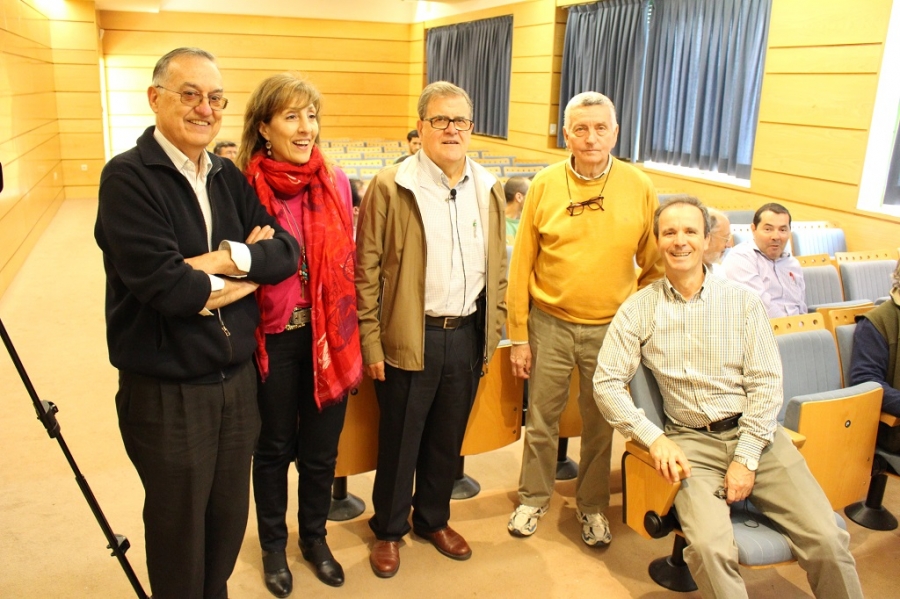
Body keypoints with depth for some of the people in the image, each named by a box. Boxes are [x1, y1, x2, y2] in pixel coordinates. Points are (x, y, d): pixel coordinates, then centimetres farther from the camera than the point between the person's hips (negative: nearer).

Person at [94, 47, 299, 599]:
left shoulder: (229, 177, 6)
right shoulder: (127, 176, -12)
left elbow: (287, 250, -3)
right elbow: (163, 285, -24)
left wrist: (230, 258, -20)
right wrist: (249, 274, -11)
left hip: (238, 381, 6)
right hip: (166, 393, -5)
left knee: (229, 519, 21)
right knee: (179, 531, 14)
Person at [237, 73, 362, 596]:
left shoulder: (337, 183, 0)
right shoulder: (244, 188, -10)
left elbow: (348, 261, 6)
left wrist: (349, 328, 5)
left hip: (328, 334, 3)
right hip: (273, 337, -2)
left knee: (321, 448, 16)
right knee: (274, 448, 16)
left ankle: (315, 537, 40)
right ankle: (274, 546, 39)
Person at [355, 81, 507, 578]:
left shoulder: (488, 188, 6)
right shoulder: (390, 187, -8)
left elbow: (497, 265, 12)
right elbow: (366, 269, -8)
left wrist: (493, 327, 9)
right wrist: (370, 341, -9)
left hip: (467, 335, 4)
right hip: (409, 337, -4)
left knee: (448, 438, 18)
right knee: (399, 440, 11)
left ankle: (433, 519, 40)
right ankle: (388, 530, 32)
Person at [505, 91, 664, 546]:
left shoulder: (639, 188, -3)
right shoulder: (545, 185, -4)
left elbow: (653, 266, 4)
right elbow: (521, 265, -3)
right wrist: (519, 336, -3)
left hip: (610, 328, 0)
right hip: (549, 324, 0)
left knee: (600, 424, 14)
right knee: (541, 420, 12)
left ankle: (592, 506, 35)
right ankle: (533, 498, 35)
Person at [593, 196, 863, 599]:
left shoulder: (743, 301, 4)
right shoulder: (639, 309, 2)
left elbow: (766, 383, 0)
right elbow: (607, 382, 0)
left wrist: (746, 458, -9)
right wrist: (654, 439, -12)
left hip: (754, 434, 2)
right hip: (692, 442, -1)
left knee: (827, 541, -15)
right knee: (710, 548, -26)